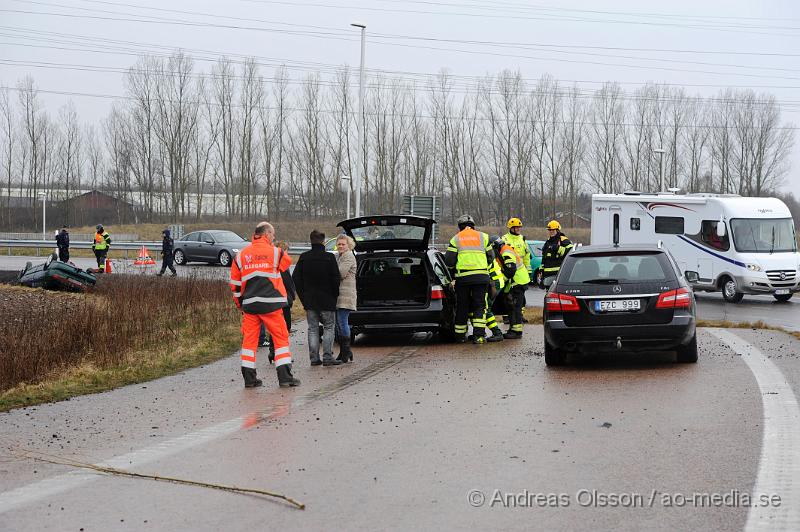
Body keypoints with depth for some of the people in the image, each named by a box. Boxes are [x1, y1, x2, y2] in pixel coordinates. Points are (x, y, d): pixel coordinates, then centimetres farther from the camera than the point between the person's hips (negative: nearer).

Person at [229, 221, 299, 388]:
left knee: (249, 339, 9)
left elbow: (235, 284, 10)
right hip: (271, 303, -3)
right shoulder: (276, 252, -4)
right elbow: (287, 262, 18)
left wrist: (239, 303, 21)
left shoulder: (241, 255, 6)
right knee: (281, 337, 5)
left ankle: (249, 377, 9)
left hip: (249, 304, 3)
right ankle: (284, 376, 2)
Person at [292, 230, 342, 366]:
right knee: (328, 328, 5)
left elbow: (295, 278, 3)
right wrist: (335, 296, 4)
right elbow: (335, 279, -10)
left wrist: (303, 297, 10)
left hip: (309, 300, 3)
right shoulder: (329, 258, -10)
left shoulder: (304, 258, 1)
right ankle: (327, 357, -2)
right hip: (326, 299, -3)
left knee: (312, 329, 9)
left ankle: (314, 357, 6)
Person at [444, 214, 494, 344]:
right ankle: (479, 334, -9)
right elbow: (491, 257, 11)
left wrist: (453, 269, 21)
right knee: (479, 305, 2)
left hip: (462, 277, 0)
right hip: (481, 276, 0)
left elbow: (449, 261, 1)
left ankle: (460, 335, 14)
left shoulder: (456, 239, 6)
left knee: (462, 306, 9)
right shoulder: (483, 237, 9)